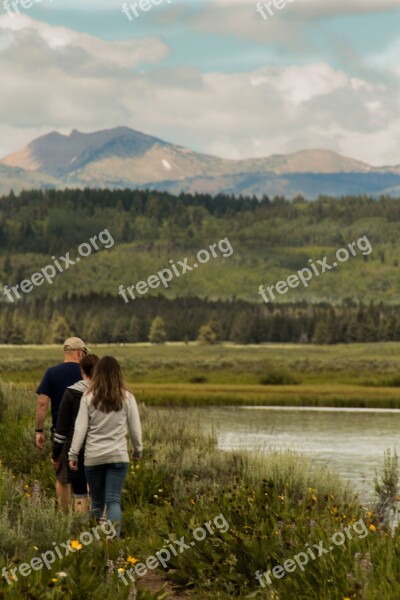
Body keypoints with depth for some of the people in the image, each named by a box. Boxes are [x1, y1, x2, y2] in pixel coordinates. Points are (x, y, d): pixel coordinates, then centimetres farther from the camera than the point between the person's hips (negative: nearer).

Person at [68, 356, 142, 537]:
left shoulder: (89, 397, -2)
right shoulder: (126, 397, -1)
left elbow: (80, 428, -3)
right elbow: (135, 428, 6)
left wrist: (73, 454, 3)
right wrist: (137, 450, 21)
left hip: (93, 456, 1)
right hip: (118, 456, 0)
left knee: (97, 502, 12)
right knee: (113, 501, -2)